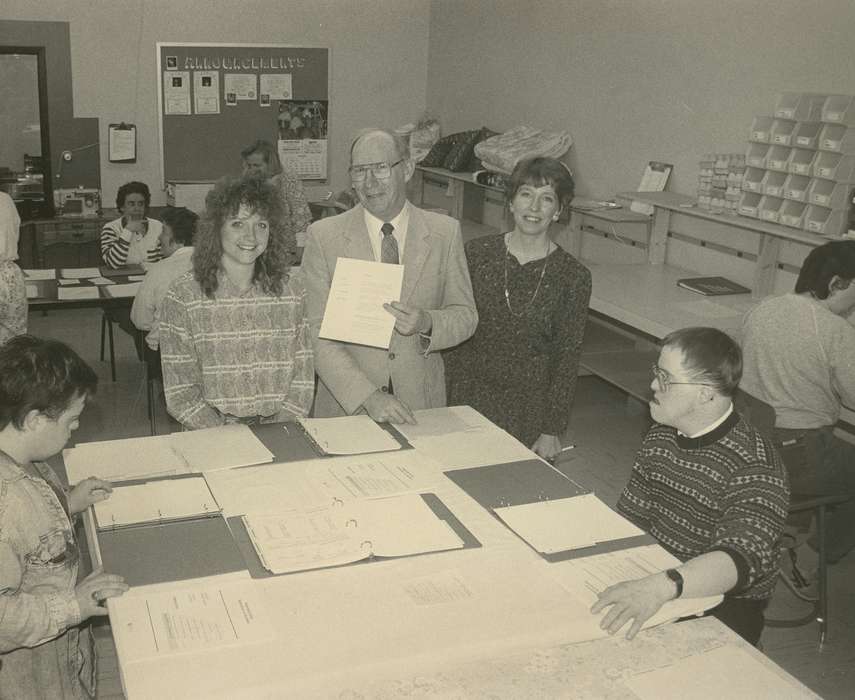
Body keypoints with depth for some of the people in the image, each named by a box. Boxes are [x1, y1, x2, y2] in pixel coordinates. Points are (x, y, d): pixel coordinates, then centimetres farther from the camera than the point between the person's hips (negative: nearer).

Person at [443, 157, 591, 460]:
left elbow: (567, 359, -3)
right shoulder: (476, 253, -1)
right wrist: (453, 408, -1)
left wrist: (552, 431, -6)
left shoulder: (573, 277, -5)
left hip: (531, 411, -1)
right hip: (472, 399, 1)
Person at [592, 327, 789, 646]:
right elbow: (629, 518, 10)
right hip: (652, 579, 7)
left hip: (721, 609, -6)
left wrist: (659, 588, -50)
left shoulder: (754, 467, -21)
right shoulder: (661, 435, 4)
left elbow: (741, 559, -35)